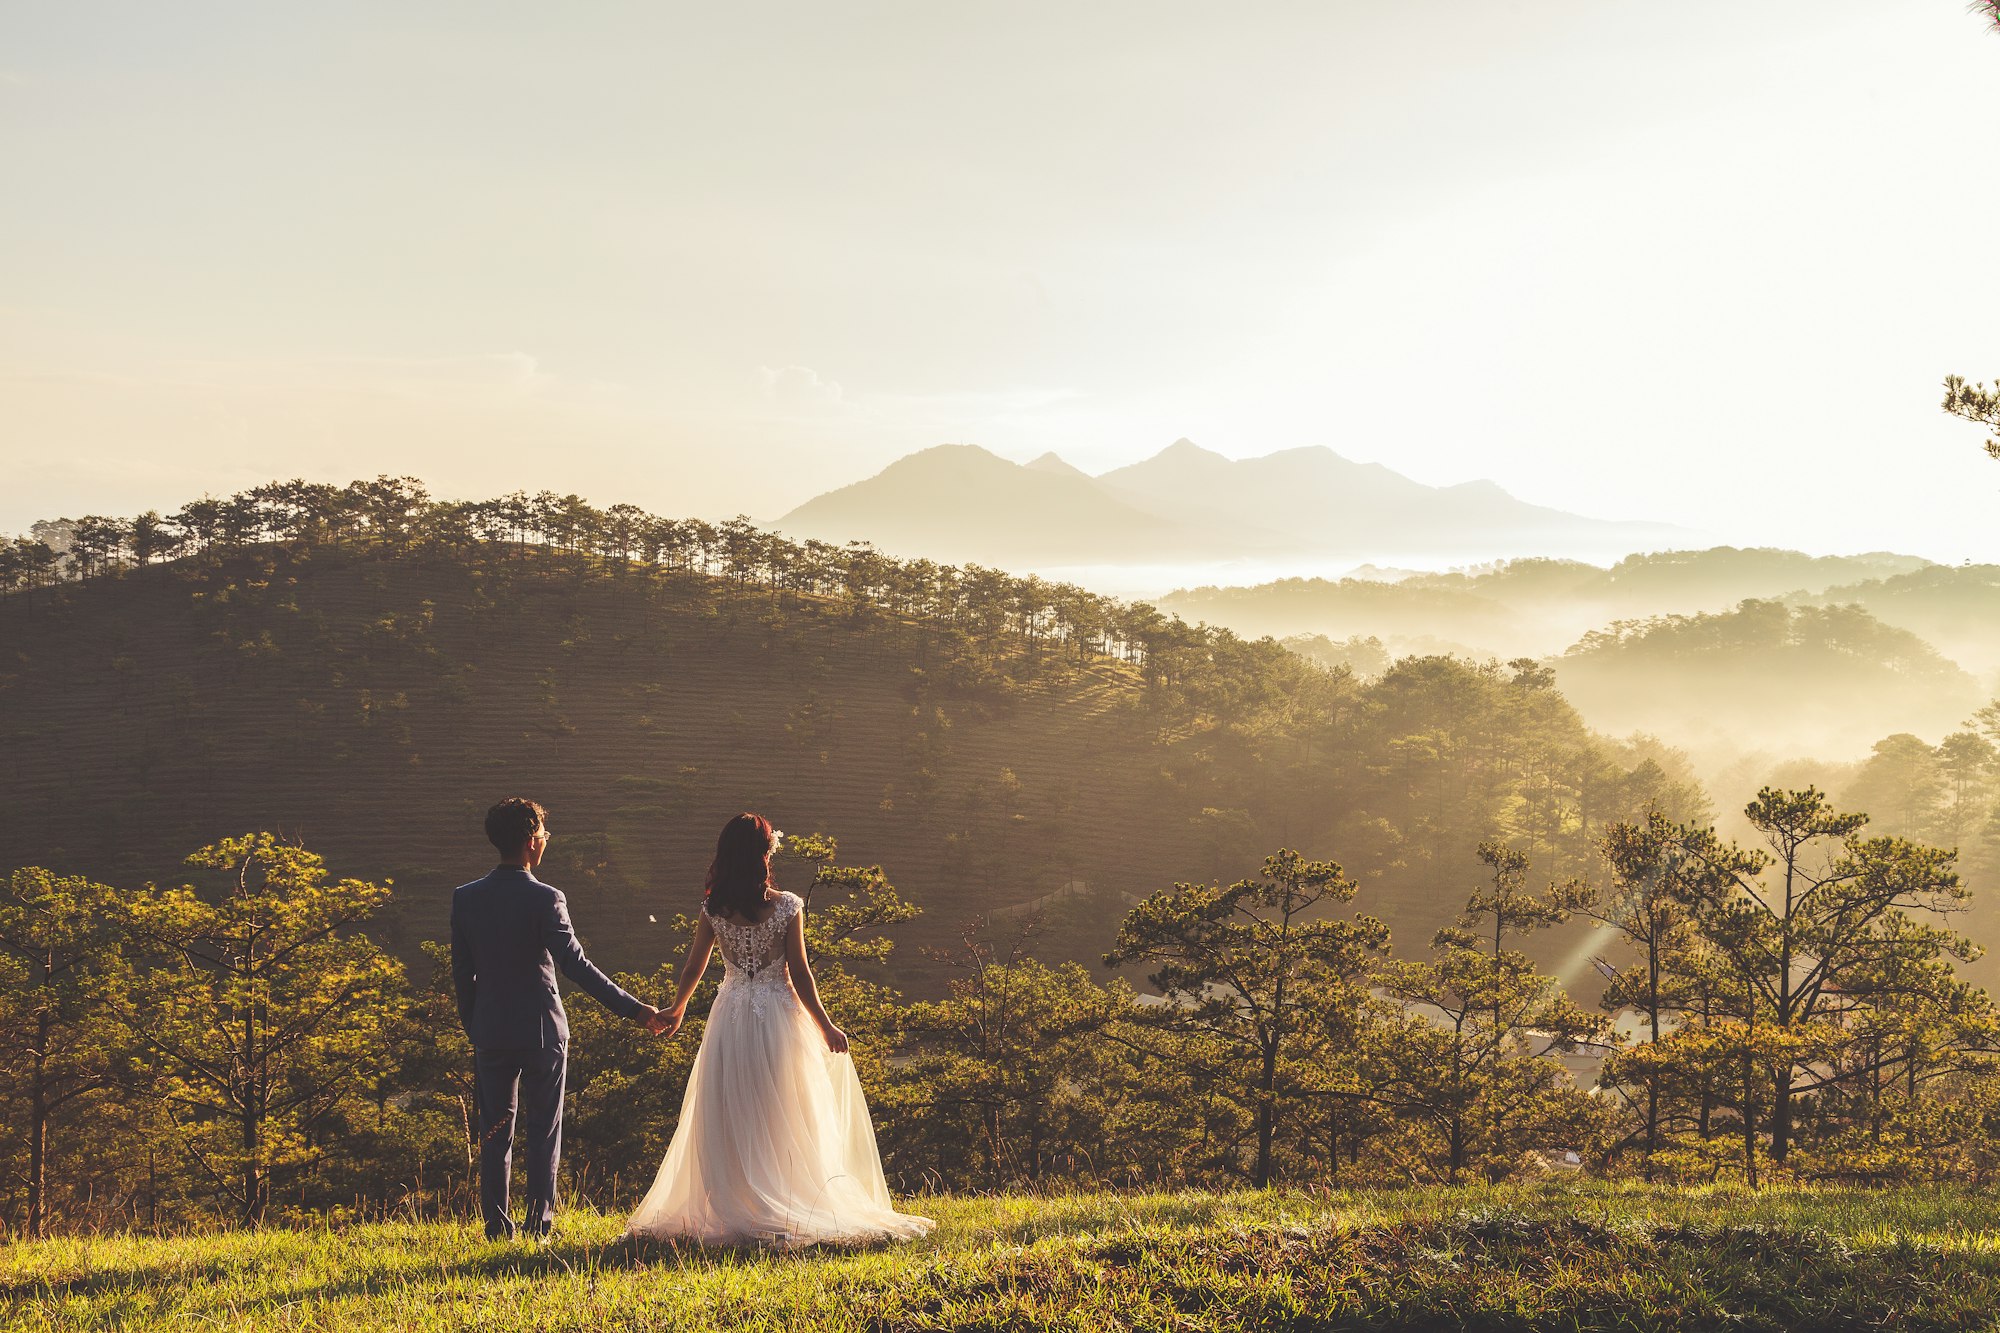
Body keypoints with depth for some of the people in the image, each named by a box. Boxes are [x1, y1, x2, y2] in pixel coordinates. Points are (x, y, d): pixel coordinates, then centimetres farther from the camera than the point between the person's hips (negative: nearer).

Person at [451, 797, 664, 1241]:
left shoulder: (465, 898, -1)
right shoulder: (545, 899, -15)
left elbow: (462, 973, 4)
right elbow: (576, 965, -20)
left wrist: (473, 1028, 15)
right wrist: (633, 1009, -18)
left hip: (490, 1033, 3)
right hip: (542, 1032, -3)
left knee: (495, 1133, 11)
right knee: (543, 1132, 8)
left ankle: (497, 1227, 11)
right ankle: (539, 1224, 8)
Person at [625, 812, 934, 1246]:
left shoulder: (713, 910, -3)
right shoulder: (787, 906, -9)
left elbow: (693, 969, 6)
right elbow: (799, 974, -8)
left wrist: (676, 1010, 25)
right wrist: (825, 1026, 1)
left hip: (731, 1015, 2)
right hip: (778, 1016, -2)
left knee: (729, 1117, 9)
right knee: (780, 1119, 7)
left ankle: (731, 1212, 9)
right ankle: (783, 1211, 8)